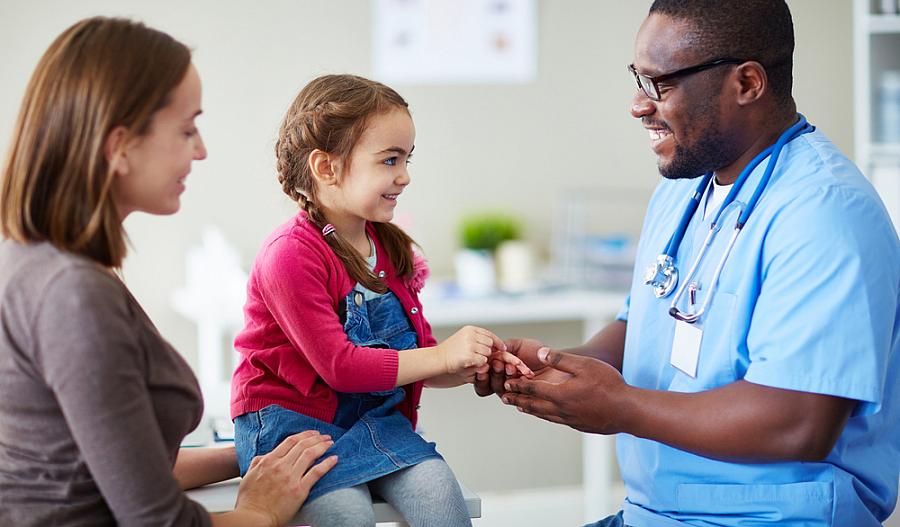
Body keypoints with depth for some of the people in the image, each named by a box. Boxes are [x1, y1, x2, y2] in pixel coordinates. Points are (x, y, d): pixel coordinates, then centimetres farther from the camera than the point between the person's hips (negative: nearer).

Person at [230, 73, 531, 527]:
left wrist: (474, 366, -6)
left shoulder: (389, 247, 10)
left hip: (374, 418, 6)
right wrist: (442, 356, -20)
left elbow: (415, 358, 15)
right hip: (292, 418, -6)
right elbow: (339, 365, -21)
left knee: (437, 488, -20)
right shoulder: (291, 254, -15)